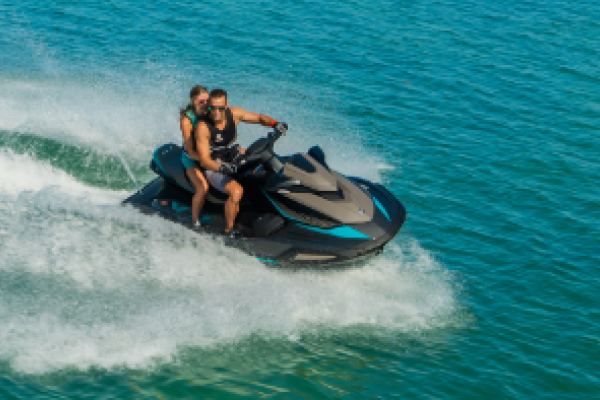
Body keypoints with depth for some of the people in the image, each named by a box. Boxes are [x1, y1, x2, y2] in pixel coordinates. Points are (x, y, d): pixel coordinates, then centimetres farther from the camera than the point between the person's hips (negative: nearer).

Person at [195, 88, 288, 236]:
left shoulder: (233, 114, -6)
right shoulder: (203, 127, -21)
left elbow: (259, 118, 7)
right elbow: (204, 160, -26)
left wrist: (275, 124, -14)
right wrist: (221, 167, -45)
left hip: (235, 162, 6)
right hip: (214, 169, -6)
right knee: (236, 191, -33)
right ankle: (229, 230, -19)